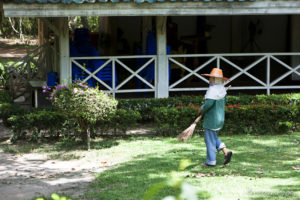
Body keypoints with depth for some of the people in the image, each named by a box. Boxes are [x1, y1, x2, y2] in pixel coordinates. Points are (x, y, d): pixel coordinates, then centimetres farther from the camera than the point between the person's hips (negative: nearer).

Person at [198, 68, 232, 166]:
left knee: (210, 140, 3)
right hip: (220, 117, 9)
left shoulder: (213, 90, -23)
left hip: (211, 119, -9)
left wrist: (202, 109, -10)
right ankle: (225, 151, 9)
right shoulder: (222, 88, 5)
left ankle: (211, 161, 9)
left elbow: (208, 104, -31)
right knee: (213, 137, 23)